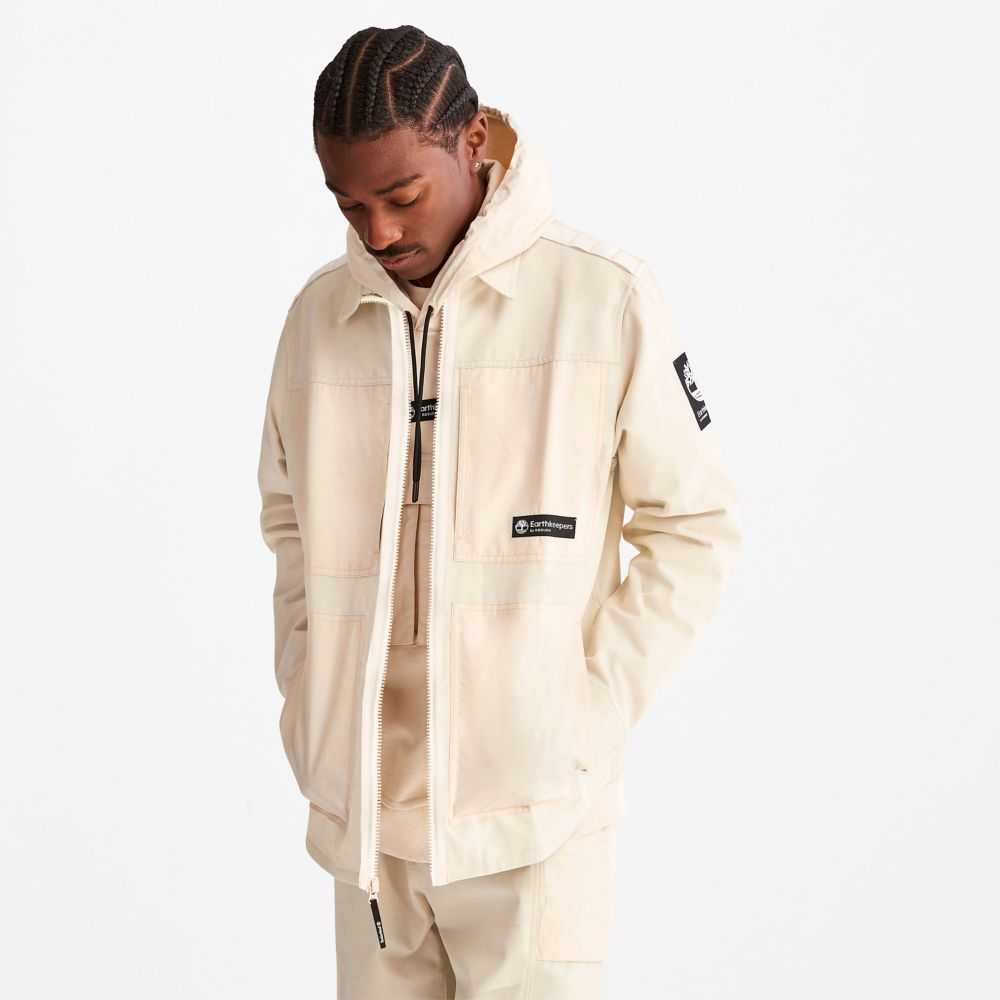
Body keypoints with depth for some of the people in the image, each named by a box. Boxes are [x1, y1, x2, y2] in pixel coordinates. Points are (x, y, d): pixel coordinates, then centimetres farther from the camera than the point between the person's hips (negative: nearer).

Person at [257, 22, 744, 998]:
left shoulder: (604, 297, -8)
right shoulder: (319, 312, 4)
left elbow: (696, 526, -3)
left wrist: (592, 713, -8)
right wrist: (304, 692, 6)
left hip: (533, 810, -3)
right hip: (361, 801, 4)